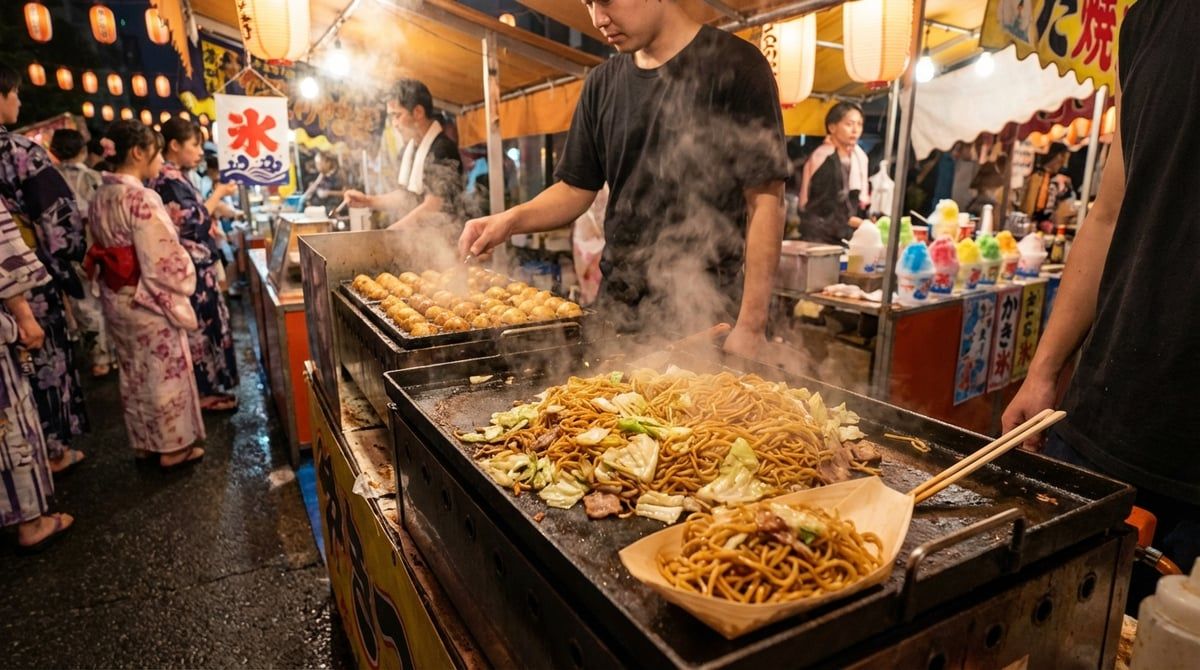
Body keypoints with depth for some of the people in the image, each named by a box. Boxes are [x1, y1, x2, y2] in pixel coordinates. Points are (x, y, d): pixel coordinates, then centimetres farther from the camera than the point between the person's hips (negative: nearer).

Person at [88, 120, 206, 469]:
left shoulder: (100, 196, 6)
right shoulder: (141, 198, -21)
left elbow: (107, 250, 13)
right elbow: (162, 261, -23)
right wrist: (184, 279, -7)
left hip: (116, 299, 8)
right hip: (149, 302, -8)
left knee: (135, 374, 18)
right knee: (165, 374, 5)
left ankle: (145, 442, 31)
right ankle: (173, 447, 17)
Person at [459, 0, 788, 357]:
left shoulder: (733, 65, -6)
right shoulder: (602, 84, 10)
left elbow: (766, 199, -10)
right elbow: (576, 189, 14)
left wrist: (750, 325, -15)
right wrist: (511, 220, -5)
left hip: (708, 318, -4)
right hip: (619, 313, 5)